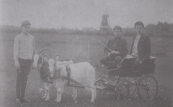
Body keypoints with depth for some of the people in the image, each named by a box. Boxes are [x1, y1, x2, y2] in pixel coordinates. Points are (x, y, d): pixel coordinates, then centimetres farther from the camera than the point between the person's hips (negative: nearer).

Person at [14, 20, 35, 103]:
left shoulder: (32, 38, 10)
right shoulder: (18, 38, -4)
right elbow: (16, 50, -9)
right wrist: (16, 62, -18)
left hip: (29, 61, 5)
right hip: (21, 60, -4)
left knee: (25, 79, 8)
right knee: (19, 79, -1)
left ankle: (22, 96, 13)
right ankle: (18, 97, 4)